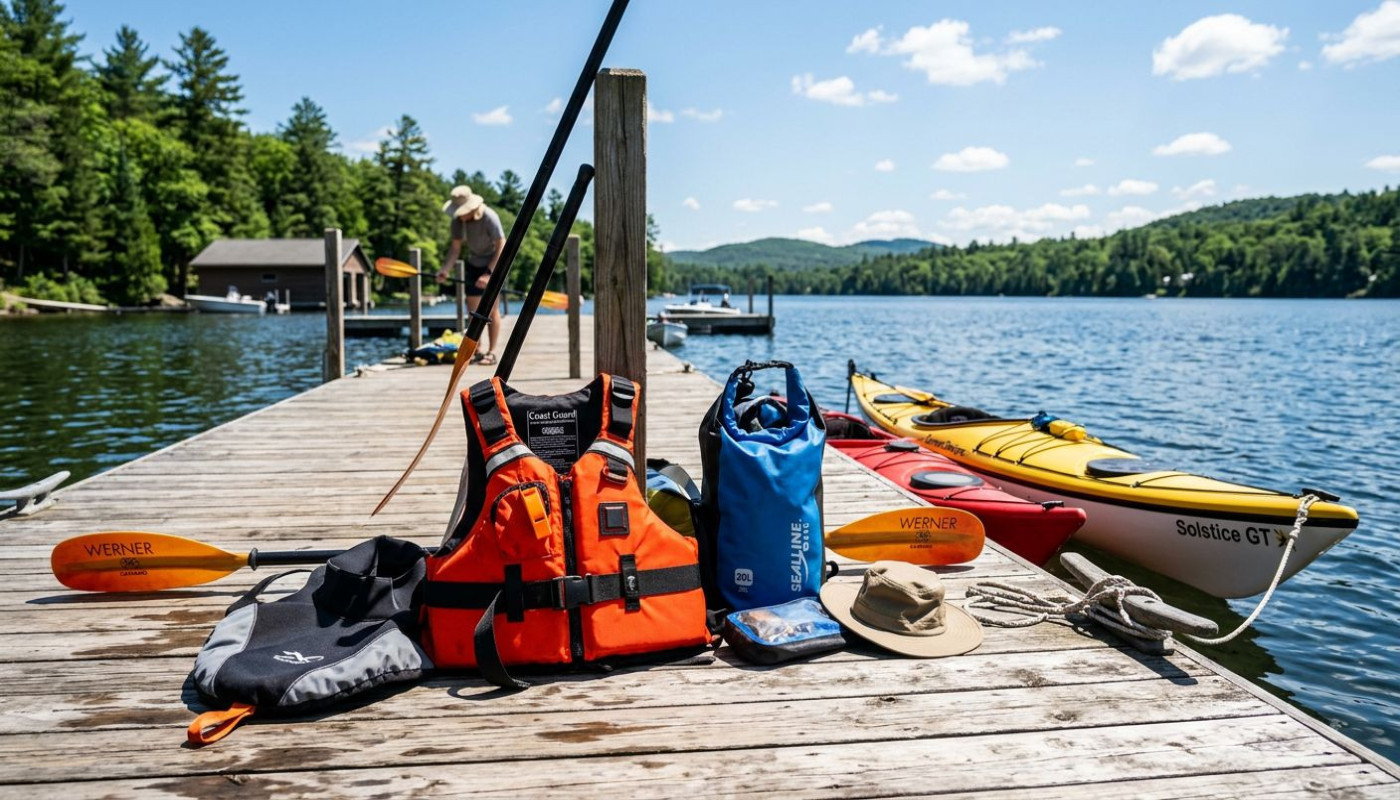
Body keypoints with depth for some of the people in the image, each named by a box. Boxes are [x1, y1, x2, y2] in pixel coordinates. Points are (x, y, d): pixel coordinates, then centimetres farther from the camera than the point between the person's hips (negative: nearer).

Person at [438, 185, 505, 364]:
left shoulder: (489, 218, -26)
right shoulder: (458, 221, -10)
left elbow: (501, 247, -24)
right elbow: (455, 248, -4)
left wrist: (489, 274, -29)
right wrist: (445, 270, -20)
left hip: (495, 263, -6)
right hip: (474, 263, 6)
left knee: (491, 308, -7)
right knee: (472, 307, 4)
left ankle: (491, 352, -1)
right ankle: (476, 351, 13)